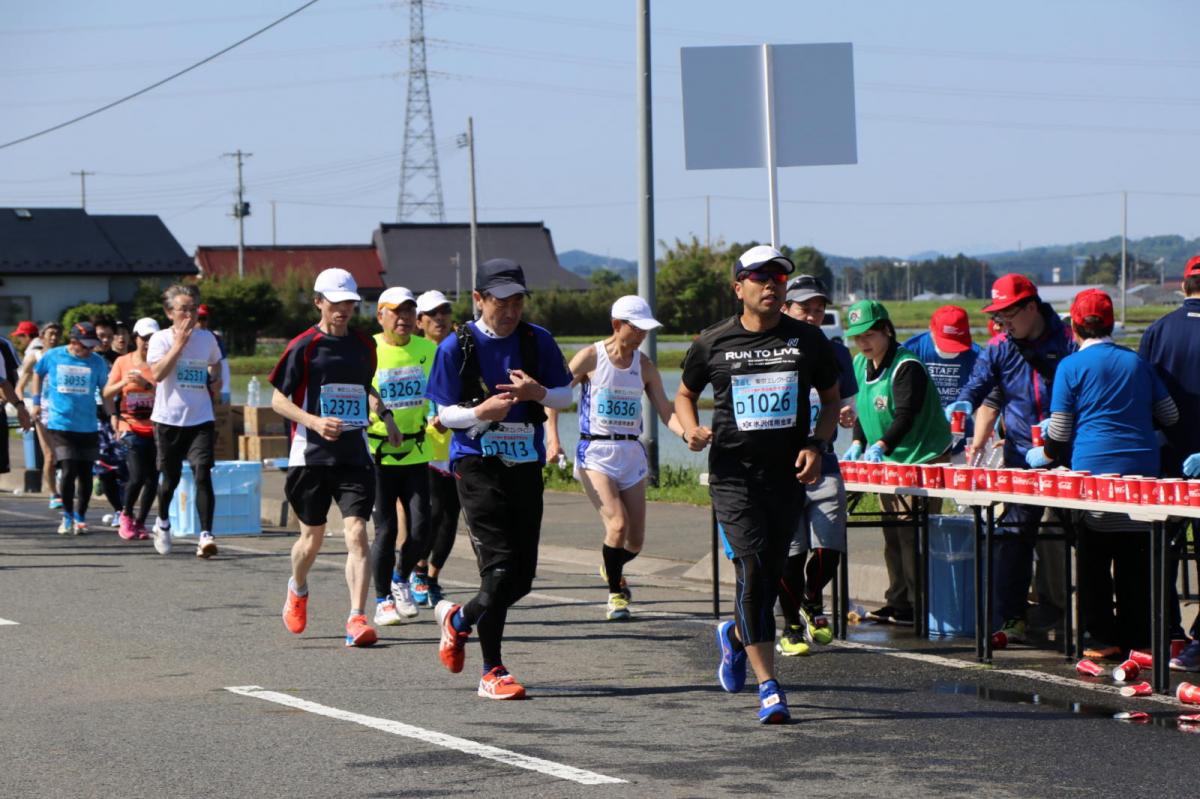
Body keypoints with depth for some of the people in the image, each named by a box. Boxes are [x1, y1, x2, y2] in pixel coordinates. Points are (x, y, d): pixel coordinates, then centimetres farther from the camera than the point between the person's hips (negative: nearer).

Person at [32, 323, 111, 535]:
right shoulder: (53, 357, -1)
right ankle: (67, 517, 6)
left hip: (88, 427, 2)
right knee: (69, 470, -10)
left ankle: (80, 517, 19)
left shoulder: (97, 362, 0)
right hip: (60, 424, -2)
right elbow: (37, 373, 17)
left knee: (85, 473, 4)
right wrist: (36, 401, 13)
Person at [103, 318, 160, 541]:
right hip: (131, 427, -1)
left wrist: (147, 385, -22)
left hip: (156, 428, 1)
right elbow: (107, 393, 5)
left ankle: (140, 522, 17)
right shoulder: (123, 362, 5)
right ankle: (126, 515, 12)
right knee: (137, 476, -12)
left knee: (152, 479, 2)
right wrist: (123, 383, -12)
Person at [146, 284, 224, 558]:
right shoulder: (161, 339, -4)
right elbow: (157, 373, -20)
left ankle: (205, 535, -21)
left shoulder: (207, 338, 7)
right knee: (170, 477, 10)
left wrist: (214, 379, 8)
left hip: (200, 419, 1)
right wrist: (179, 343, -21)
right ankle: (163, 523, 39)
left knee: (202, 472, -16)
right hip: (168, 419, -1)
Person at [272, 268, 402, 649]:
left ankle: (357, 619, -17)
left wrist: (384, 414, 10)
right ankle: (297, 589, 42)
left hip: (354, 454, 2)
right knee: (313, 535, 10)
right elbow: (278, 399, -3)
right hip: (311, 455, -2)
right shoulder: (303, 346, -5)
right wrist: (314, 421, -18)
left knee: (357, 532, -13)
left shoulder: (364, 345, 9)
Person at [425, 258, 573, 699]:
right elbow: (445, 413, -1)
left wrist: (537, 392, -11)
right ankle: (492, 672, -4)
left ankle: (457, 619, 34)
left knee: (522, 577, 6)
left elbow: (565, 396, 11)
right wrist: (482, 411, -21)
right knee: (499, 566, -14)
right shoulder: (457, 346, -3)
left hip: (526, 465, 4)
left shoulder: (537, 340, 6)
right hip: (478, 466, -4)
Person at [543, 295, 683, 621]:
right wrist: (552, 437, -12)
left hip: (631, 453, 4)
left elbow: (666, 412, 3)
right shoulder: (591, 357, -5)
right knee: (618, 525, -21)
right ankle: (615, 593, -1)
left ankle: (612, 568, 38)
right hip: (596, 452, -4)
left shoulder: (644, 365, 6)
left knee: (635, 540, 3)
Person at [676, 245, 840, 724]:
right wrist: (691, 430, -4)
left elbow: (832, 398, 15)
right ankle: (768, 687, -15)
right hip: (733, 473, -2)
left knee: (772, 575, 9)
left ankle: (735, 635, 44)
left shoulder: (808, 340, 5)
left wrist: (817, 445, -2)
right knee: (752, 571, -15)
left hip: (788, 474, 2)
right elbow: (685, 394, 17)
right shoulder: (713, 344, 2)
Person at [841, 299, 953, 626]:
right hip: (886, 463, 9)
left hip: (923, 459, -9)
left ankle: (918, 603, -9)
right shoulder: (860, 364, 11)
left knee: (912, 534, -12)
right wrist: (858, 443, 2)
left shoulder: (907, 366, -15)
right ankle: (897, 602, 15)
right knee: (892, 534, 10)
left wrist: (881, 446, -36)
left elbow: (905, 415, -24)